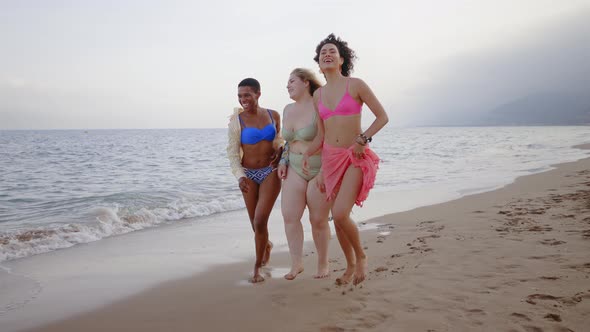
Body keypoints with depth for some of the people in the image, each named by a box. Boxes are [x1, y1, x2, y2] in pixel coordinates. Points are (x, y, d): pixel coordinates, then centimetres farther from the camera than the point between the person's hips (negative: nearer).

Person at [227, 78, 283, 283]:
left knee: (260, 221, -12)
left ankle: (257, 267, 4)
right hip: (248, 174, 0)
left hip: (271, 172, 0)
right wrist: (239, 176, -19)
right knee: (256, 224, 10)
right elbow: (232, 151, -7)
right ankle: (266, 245, 44)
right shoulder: (237, 120, -6)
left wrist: (279, 149, -3)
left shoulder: (273, 115, 1)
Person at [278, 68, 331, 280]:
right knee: (289, 215, -5)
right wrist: (283, 162, 9)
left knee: (318, 220, 1)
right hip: (295, 169, 6)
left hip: (320, 170, -6)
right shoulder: (288, 110, 10)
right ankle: (296, 263, 6)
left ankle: (323, 264, 19)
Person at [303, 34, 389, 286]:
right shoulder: (318, 95, 9)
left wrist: (363, 139, -16)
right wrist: (307, 154, -6)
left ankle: (361, 257, 8)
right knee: (338, 217, 8)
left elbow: (382, 117, -3)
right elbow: (321, 135, 11)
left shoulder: (356, 85, -5)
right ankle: (351, 265, 28)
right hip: (331, 158, 5)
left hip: (356, 158, -5)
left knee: (340, 214, -19)